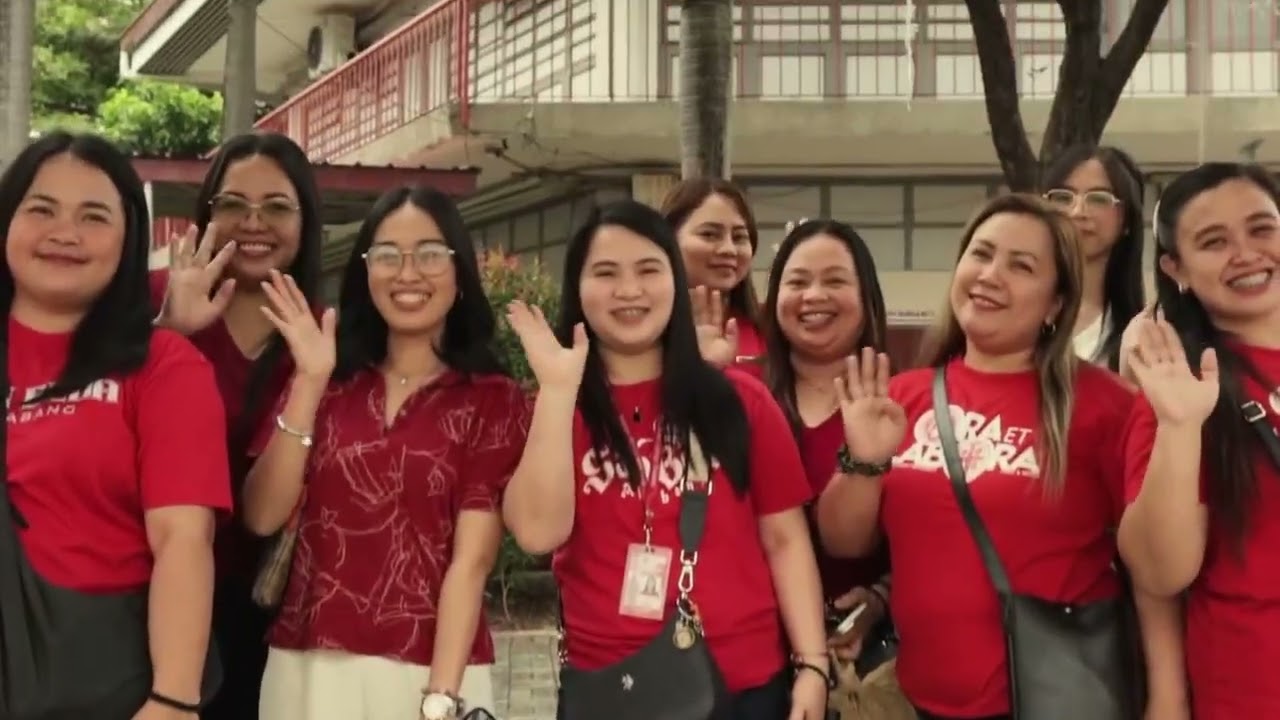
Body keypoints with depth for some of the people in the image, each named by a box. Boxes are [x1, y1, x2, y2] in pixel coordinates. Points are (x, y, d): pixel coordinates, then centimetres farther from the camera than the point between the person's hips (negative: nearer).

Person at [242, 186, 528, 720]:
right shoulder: (330, 384, 7)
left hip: (428, 674, -3)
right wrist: (308, 385, -11)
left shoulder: (493, 399, -1)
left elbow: (471, 560, -10)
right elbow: (262, 517, -3)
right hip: (308, 670, 3)